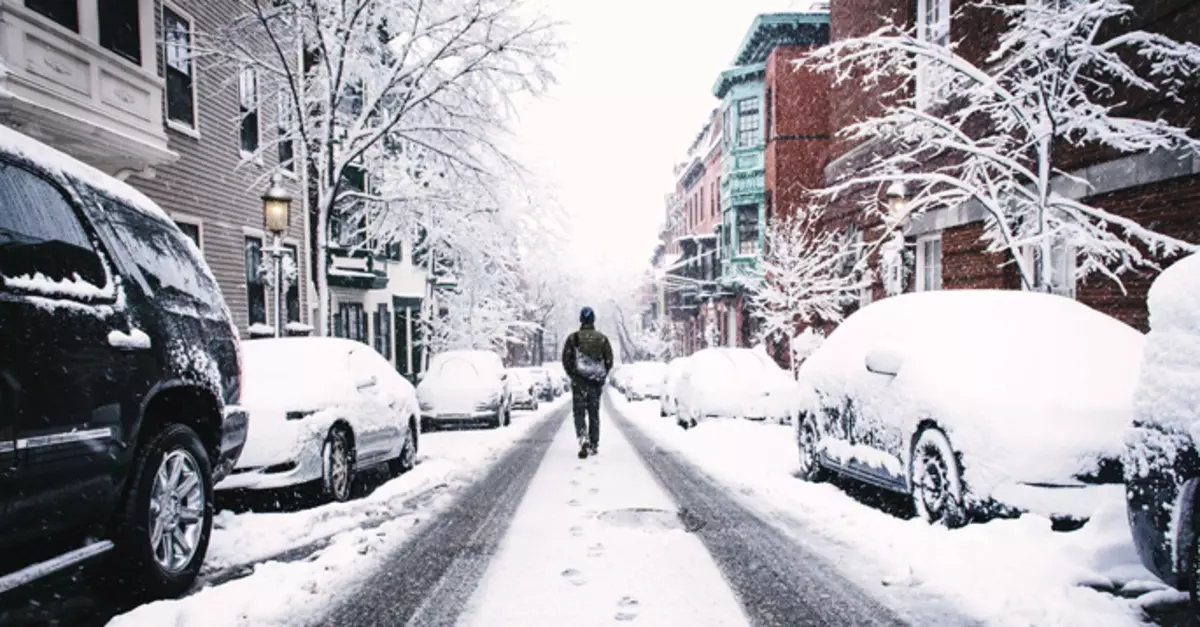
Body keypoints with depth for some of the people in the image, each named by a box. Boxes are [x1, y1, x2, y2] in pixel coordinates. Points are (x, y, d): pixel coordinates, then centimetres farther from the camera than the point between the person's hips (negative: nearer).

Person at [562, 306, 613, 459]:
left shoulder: (573, 338, -3)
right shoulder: (602, 338, 1)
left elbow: (566, 360, -2)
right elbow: (609, 361, 2)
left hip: (578, 382, -2)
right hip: (596, 383, 2)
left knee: (579, 413, 2)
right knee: (594, 414, 13)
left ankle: (583, 440, -20)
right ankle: (594, 445, 18)